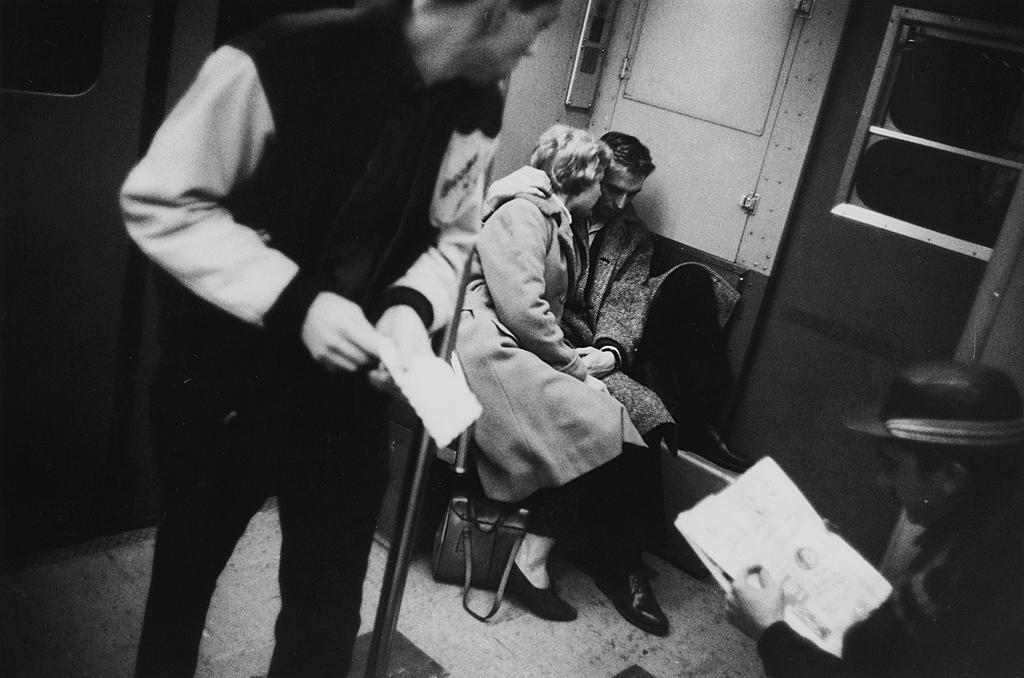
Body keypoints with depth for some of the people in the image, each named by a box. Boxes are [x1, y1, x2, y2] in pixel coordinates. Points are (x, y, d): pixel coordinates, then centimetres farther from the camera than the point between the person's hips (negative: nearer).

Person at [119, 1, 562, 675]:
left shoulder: (478, 110, -5)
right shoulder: (280, 64, -25)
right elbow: (159, 202, -18)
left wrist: (412, 305, -15)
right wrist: (293, 297, -28)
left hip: (347, 393, 4)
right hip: (223, 382, -3)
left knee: (329, 614, 12)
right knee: (186, 570, 22)